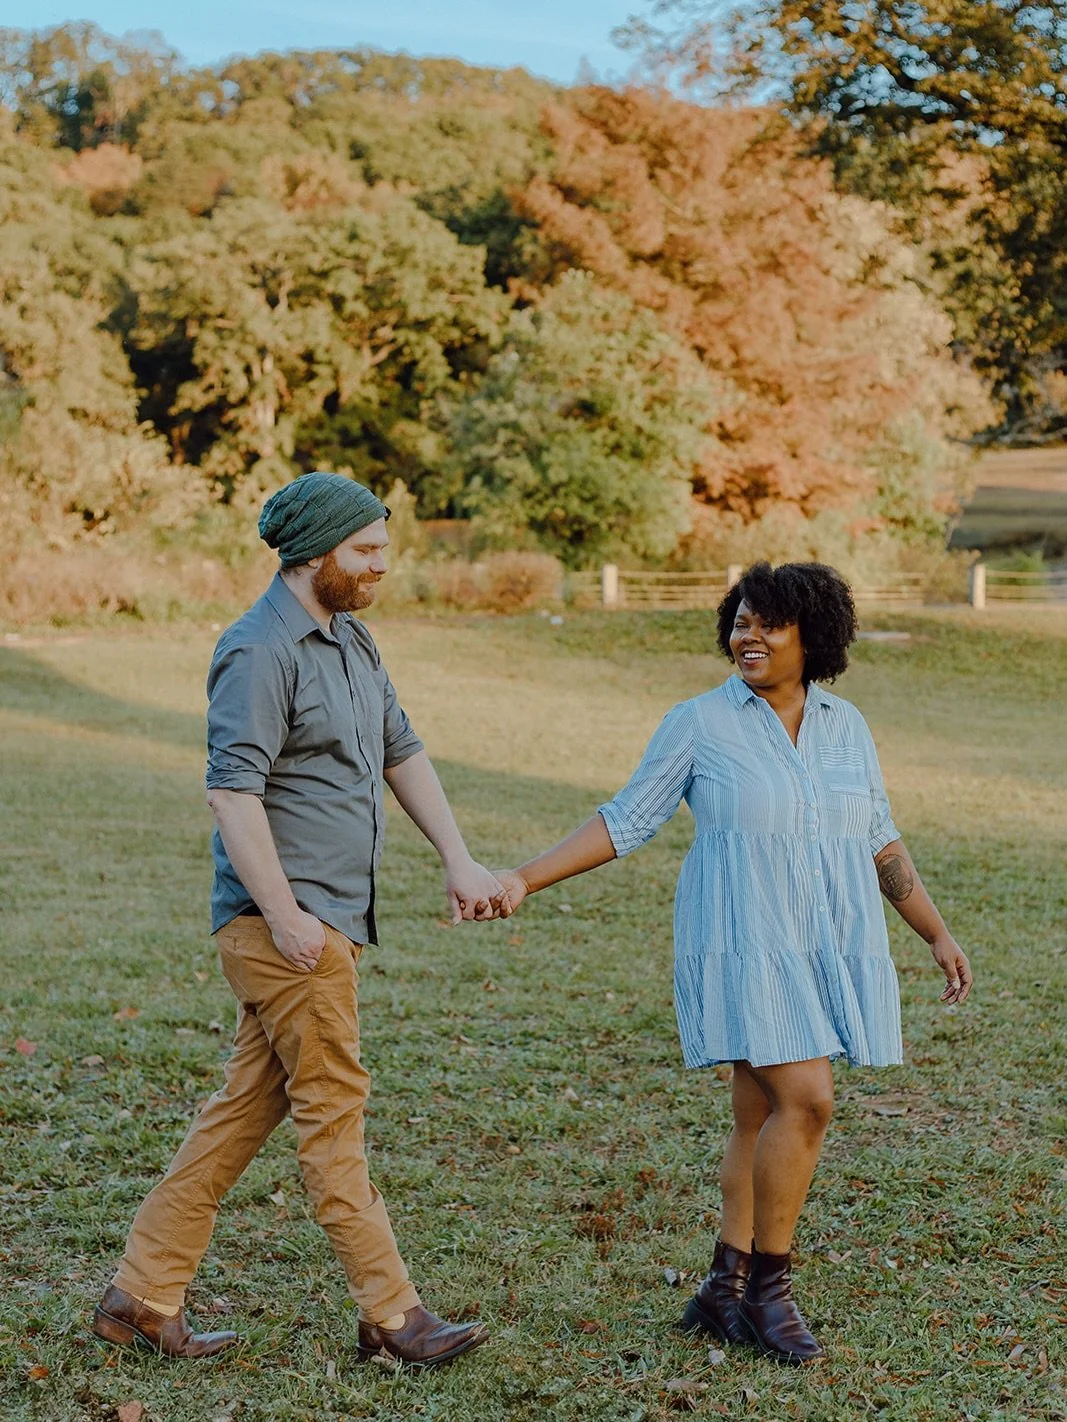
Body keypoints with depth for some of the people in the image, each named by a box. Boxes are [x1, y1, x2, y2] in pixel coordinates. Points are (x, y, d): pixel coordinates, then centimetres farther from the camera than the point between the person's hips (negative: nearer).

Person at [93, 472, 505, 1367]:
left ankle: (144, 1296, 18)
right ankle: (391, 1315, 5)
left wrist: (460, 862, 14)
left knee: (248, 1107, 11)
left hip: (332, 918, 9)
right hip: (286, 921, -9)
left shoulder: (351, 639, 16)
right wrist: (284, 914, -22)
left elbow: (403, 754, 21)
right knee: (333, 1105, -3)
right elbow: (233, 792, -19)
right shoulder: (261, 651, -14)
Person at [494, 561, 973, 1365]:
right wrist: (525, 879, -7)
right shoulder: (699, 724, -3)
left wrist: (938, 934, 13)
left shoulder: (847, 728, 9)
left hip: (828, 948, 5)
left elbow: (882, 843, 17)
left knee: (763, 1115, 7)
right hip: (743, 942, -4)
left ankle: (725, 1292, 17)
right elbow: (626, 823, 0)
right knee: (805, 1100, -15)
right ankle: (769, 1286, -1)